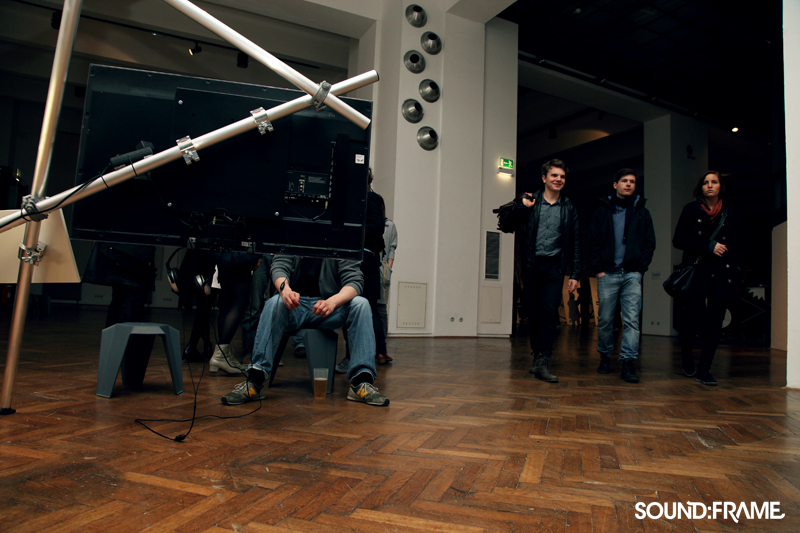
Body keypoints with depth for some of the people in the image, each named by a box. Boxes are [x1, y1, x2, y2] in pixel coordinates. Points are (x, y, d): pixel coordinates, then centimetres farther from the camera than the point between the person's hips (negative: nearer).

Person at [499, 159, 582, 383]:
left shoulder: (569, 209, 11)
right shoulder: (530, 202, 8)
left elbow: (575, 244, 10)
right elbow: (507, 227, 4)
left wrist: (575, 274, 4)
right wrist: (520, 207, -9)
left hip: (554, 266, 0)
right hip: (531, 265, 1)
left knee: (549, 312, -11)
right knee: (534, 313, 6)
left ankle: (542, 363, -11)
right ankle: (537, 355, 20)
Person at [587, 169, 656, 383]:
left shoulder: (642, 212, 13)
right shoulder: (603, 211, 10)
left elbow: (650, 243, 12)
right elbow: (593, 242, 6)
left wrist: (640, 268, 0)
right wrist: (597, 269, -4)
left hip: (632, 274, 1)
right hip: (607, 274, 0)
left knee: (632, 319, -7)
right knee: (605, 320, 4)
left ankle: (628, 362, -6)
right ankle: (605, 358, 19)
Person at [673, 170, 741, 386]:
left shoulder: (730, 214, 14)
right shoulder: (691, 210, 7)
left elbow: (736, 247, 17)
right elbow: (678, 240, -1)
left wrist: (737, 271, 5)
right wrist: (710, 246, -10)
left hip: (722, 275, 3)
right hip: (696, 273, -2)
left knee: (714, 323, 0)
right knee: (693, 318, -11)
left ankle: (704, 369, 9)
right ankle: (686, 355, 17)